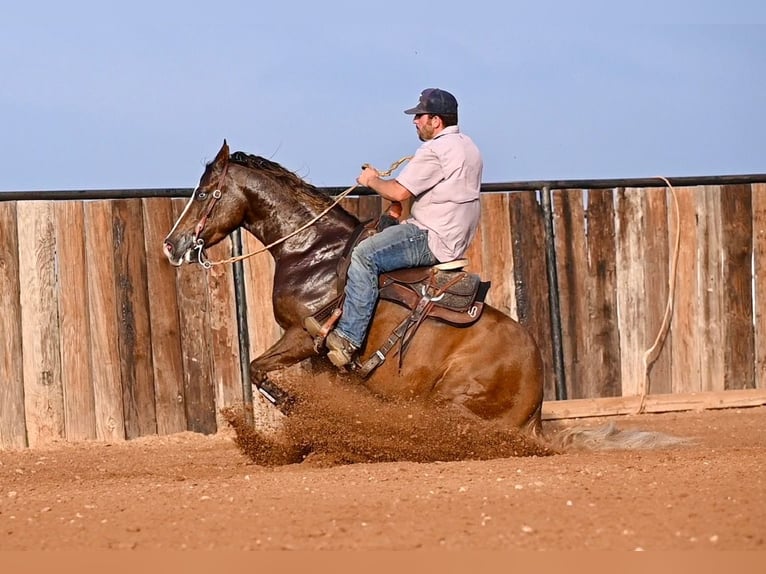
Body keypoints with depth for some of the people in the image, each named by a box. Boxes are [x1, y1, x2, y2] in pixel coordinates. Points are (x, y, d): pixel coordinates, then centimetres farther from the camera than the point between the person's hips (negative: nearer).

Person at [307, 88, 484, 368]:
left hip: (434, 240, -11)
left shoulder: (435, 150, -16)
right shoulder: (467, 146, 17)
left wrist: (372, 181, 0)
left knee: (364, 255, -22)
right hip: (456, 237, 11)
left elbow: (399, 192, -20)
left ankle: (347, 338, -27)